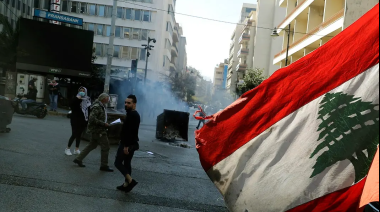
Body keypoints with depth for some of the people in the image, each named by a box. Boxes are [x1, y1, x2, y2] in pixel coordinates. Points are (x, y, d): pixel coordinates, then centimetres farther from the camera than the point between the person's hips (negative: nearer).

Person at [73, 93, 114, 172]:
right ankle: (104, 165, 6)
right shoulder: (97, 107, -18)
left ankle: (79, 159, 27)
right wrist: (104, 124, -23)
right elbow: (92, 119, -25)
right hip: (98, 130, -10)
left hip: (97, 130, 10)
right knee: (105, 146, -4)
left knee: (92, 145, 19)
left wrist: (105, 124, 6)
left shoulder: (101, 106, 13)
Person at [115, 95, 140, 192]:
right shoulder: (133, 114, 15)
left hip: (128, 144, -10)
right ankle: (127, 184, 20)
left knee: (118, 162, -3)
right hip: (131, 144, 10)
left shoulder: (132, 115, -18)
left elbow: (131, 132, -25)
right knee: (127, 163, 14)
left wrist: (126, 146, -26)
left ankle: (130, 181, -7)